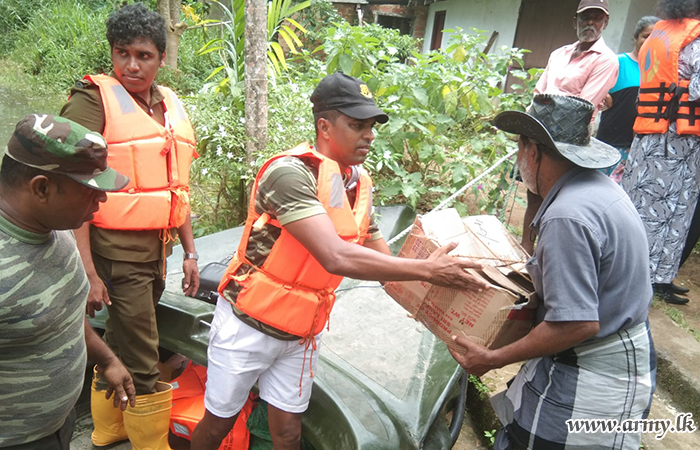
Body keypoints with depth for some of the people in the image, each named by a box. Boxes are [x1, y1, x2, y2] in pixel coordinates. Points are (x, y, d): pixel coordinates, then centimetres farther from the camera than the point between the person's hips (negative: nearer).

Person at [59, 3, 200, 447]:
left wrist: (189, 252, 12)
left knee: (121, 345, 21)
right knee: (144, 366, -1)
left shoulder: (172, 106, 10)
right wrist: (88, 273, -18)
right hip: (117, 249, -7)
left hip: (158, 248, 7)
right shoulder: (94, 99, -9)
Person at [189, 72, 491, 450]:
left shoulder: (360, 182, 0)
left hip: (301, 332, 6)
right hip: (249, 323, -5)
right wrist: (425, 269, -30)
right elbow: (337, 258, -34)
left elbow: (382, 259, 4)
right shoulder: (290, 172, -25)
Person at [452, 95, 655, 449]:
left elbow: (579, 324, -28)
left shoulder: (567, 216, -27)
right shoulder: (601, 187, 4)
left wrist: (493, 359, -20)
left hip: (590, 377, -9)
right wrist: (535, 272, 18)